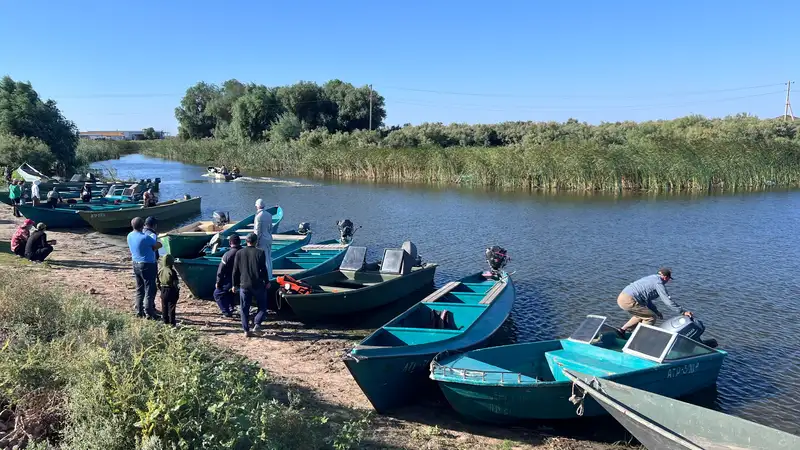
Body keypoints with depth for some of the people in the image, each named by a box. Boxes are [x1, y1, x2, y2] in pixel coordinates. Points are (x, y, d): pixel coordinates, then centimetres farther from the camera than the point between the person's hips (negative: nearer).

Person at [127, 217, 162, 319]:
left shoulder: (129, 236, 1)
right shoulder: (145, 237, -21)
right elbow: (159, 245, -12)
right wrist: (152, 248, 5)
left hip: (136, 264, 8)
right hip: (147, 265, -8)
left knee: (139, 289, 17)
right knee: (150, 289, 1)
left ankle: (139, 311, 23)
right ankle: (149, 312, 3)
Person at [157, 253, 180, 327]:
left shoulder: (160, 270, 1)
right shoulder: (172, 272, -17)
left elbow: (157, 282, 8)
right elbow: (176, 283, -15)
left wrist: (160, 289, 19)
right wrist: (178, 291, -4)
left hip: (163, 291, 5)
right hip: (171, 291, -5)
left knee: (164, 307, 14)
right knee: (171, 307, 0)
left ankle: (165, 320, 20)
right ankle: (172, 322, 2)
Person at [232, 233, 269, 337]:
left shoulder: (239, 253, 3)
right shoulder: (260, 253, -6)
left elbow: (235, 271, 6)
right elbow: (263, 269, -6)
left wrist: (235, 284, 15)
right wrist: (267, 282, 6)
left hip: (244, 285, 2)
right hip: (258, 285, -2)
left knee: (244, 309, 10)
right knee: (262, 306, 12)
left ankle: (246, 330, 8)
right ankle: (257, 323, -7)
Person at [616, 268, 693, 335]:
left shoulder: (651, 278, 24)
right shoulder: (658, 282, -4)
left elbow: (647, 299, 31)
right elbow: (668, 301, -7)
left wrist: (656, 311, 28)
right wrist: (683, 311, 1)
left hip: (621, 297, 10)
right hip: (629, 301, -10)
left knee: (641, 315, 29)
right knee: (651, 317, 2)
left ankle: (622, 330, 22)